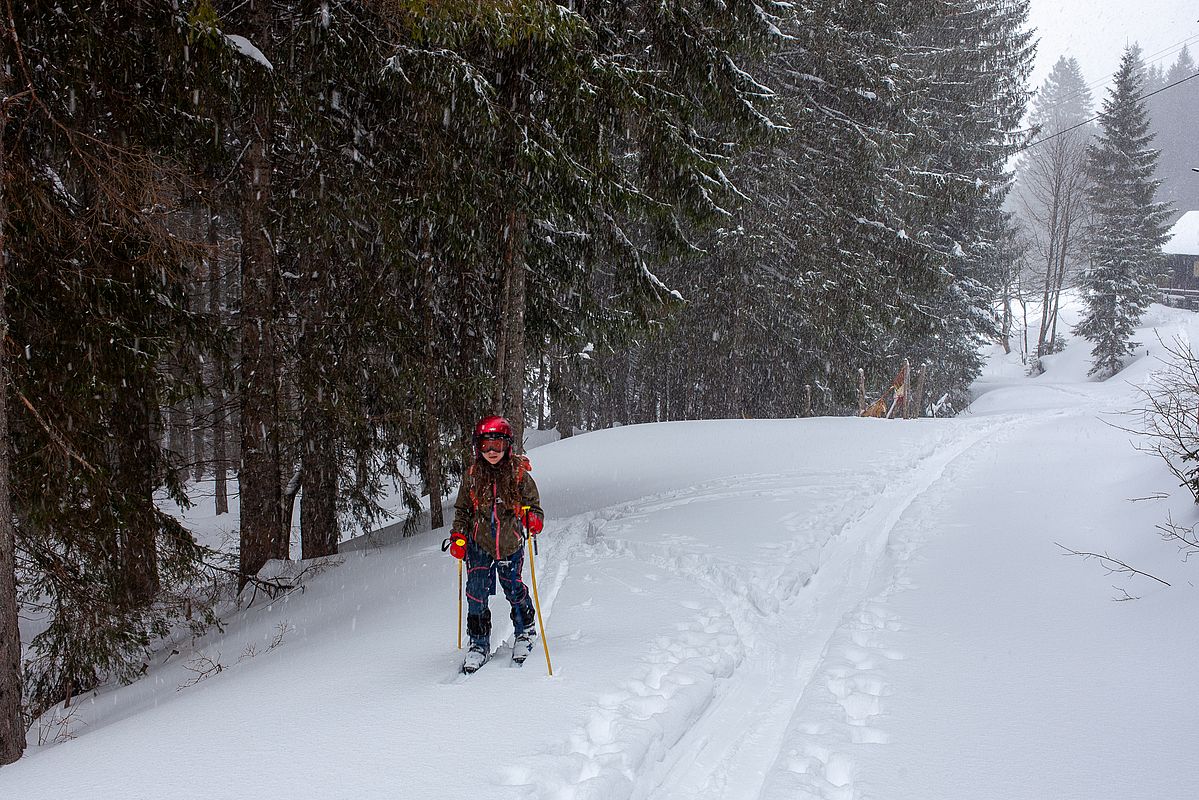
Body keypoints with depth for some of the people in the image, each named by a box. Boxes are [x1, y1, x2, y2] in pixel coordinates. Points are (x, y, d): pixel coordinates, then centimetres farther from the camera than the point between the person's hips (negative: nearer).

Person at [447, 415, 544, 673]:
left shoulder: (520, 475, -9)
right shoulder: (472, 476, -2)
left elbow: (534, 507, -4)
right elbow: (462, 510, 9)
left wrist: (533, 519, -27)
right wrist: (458, 537, -2)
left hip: (511, 545, -1)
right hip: (479, 545, 1)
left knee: (514, 591, 10)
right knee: (476, 594, -5)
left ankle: (526, 631, 37)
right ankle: (479, 644, 11)